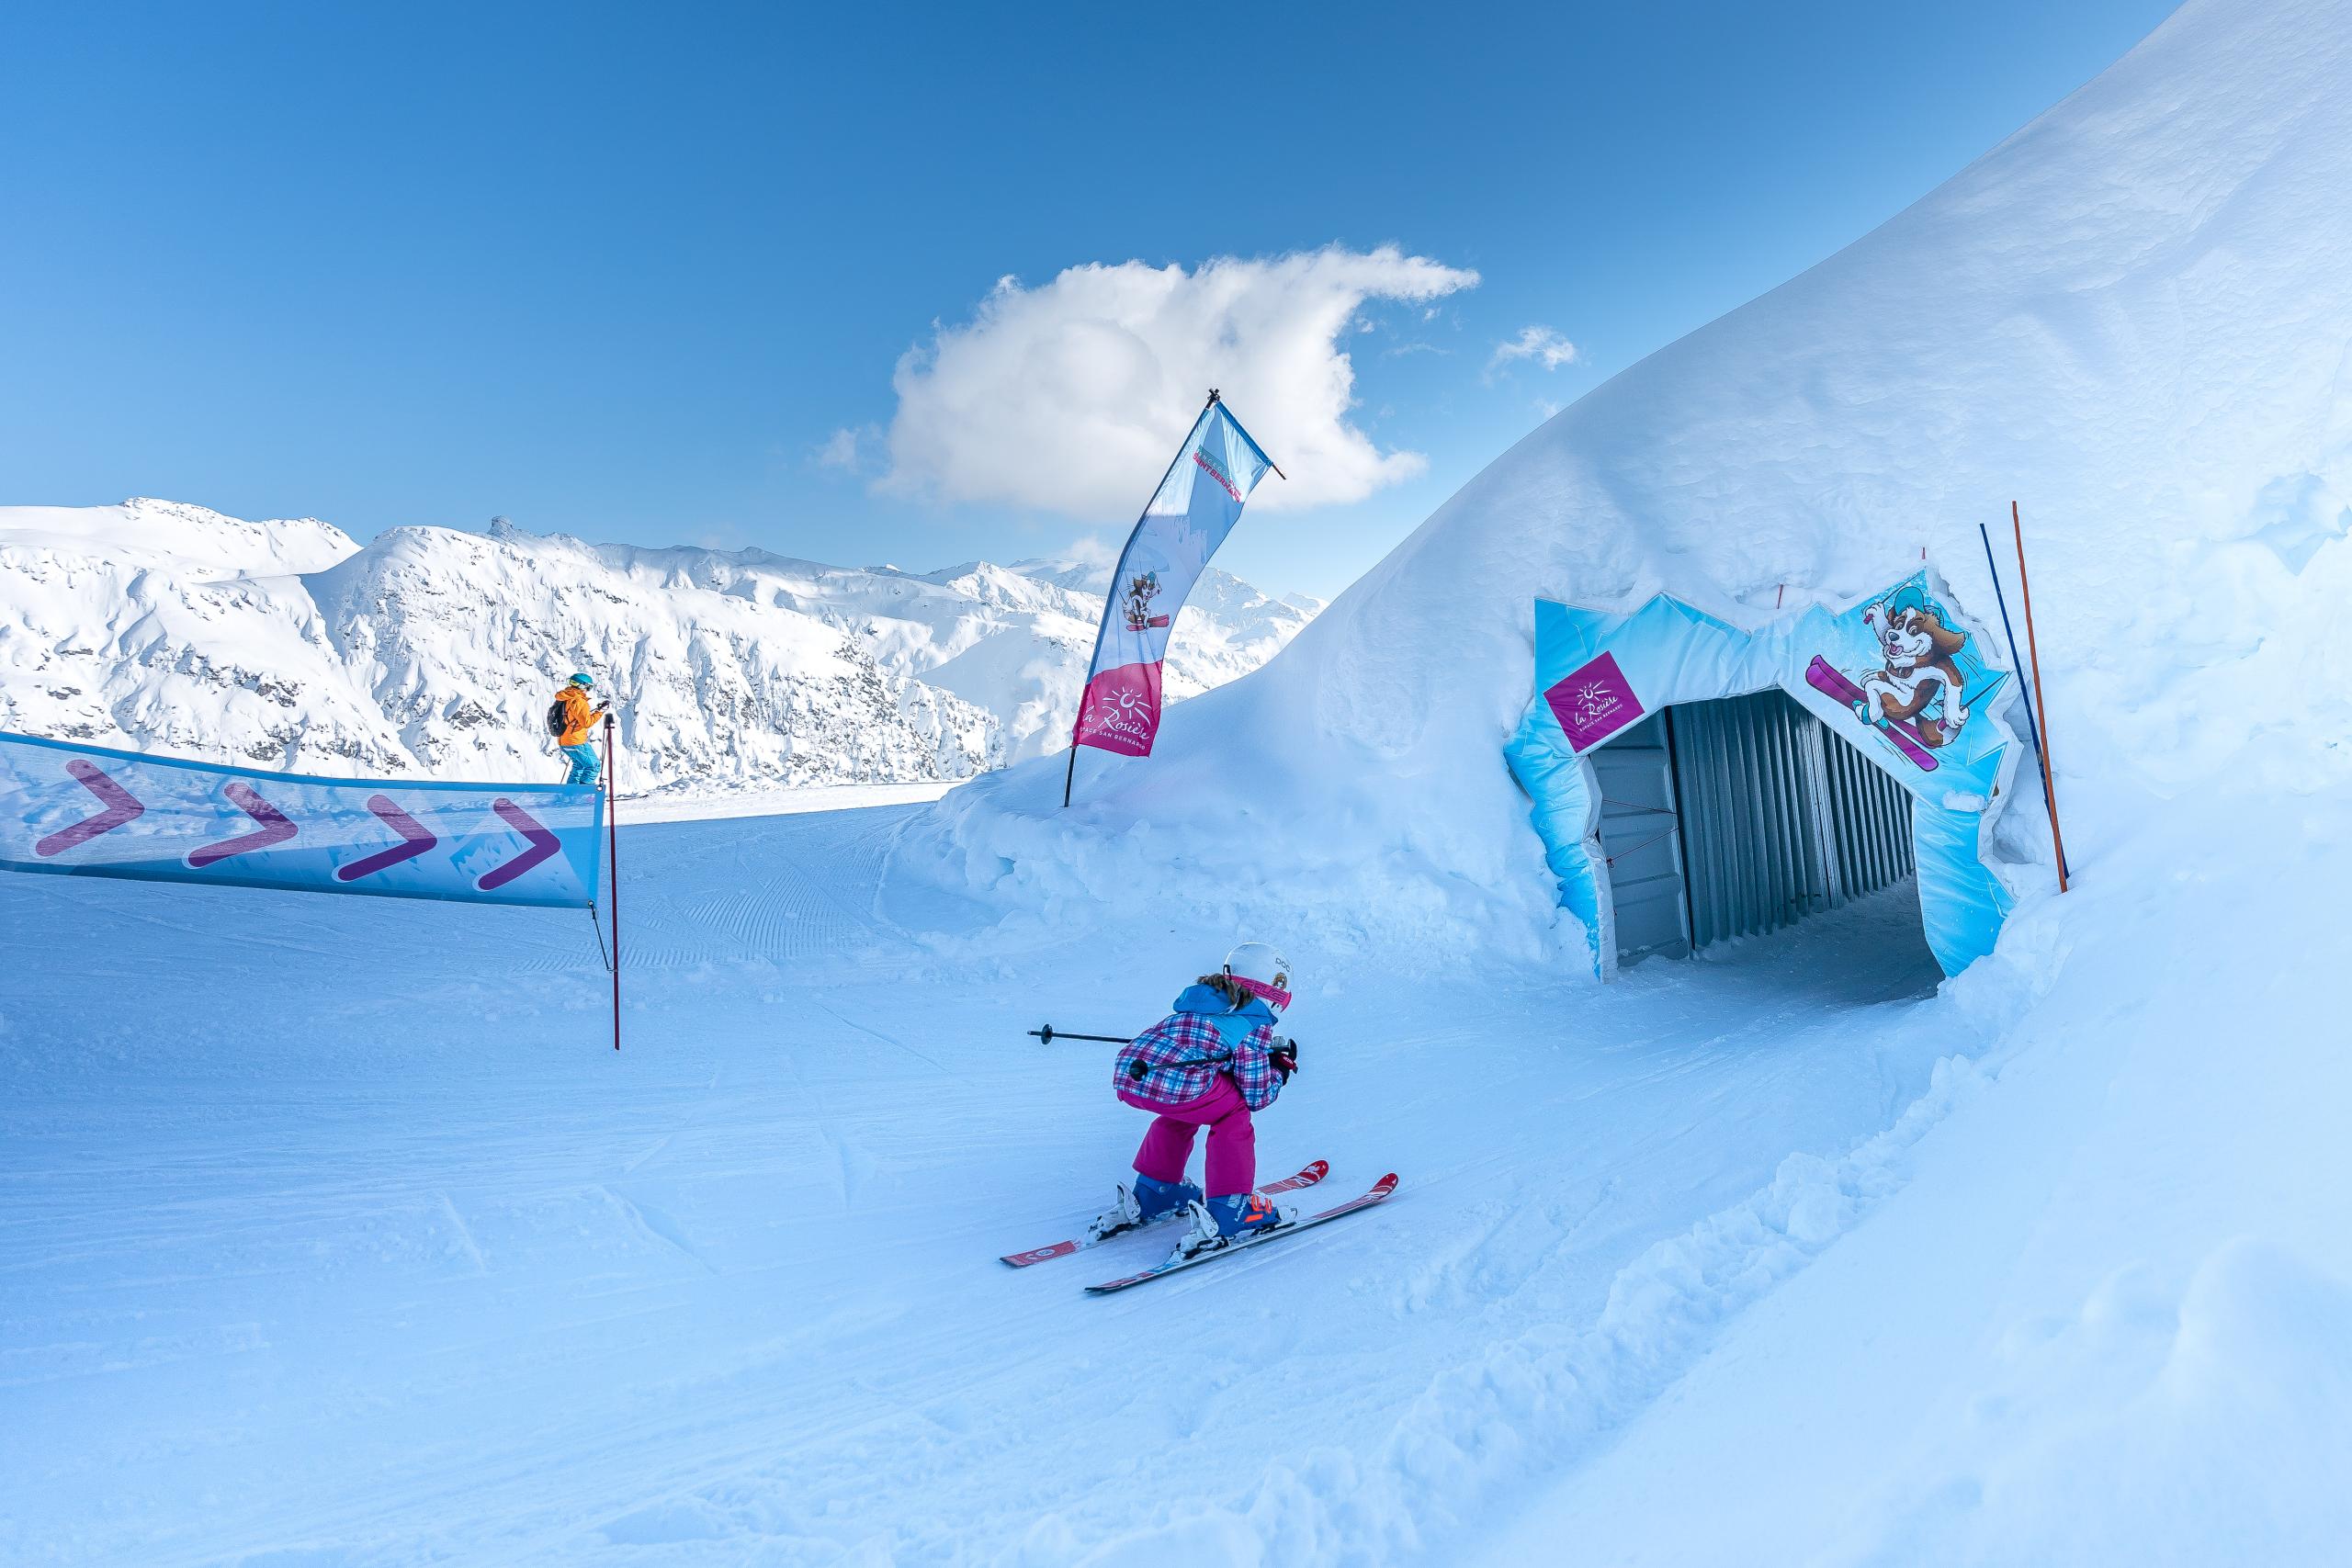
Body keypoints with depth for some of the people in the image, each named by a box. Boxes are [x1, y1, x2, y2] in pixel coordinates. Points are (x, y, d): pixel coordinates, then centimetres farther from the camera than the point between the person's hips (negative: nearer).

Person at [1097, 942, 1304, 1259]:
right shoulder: (1256, 1025, 10)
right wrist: (1280, 1069, 31)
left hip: (1126, 1075, 8)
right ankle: (1226, 1213, 11)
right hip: (1177, 1082, -7)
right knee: (1233, 1116, 17)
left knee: (1180, 1113, 35)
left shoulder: (1200, 1000, 30)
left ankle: (1150, 1197, 43)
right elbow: (1255, 1096, 11)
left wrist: (1267, 1053, 41)